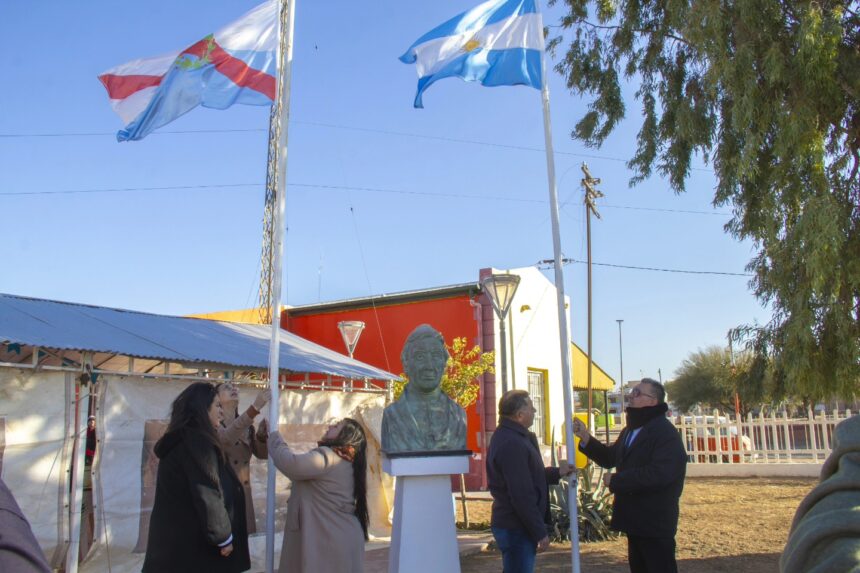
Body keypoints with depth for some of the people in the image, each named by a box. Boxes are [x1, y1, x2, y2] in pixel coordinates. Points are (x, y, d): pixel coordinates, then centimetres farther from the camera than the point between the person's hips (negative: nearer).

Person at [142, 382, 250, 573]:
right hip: (194, 542, -9)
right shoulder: (198, 441, -17)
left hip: (174, 539, 9)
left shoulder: (177, 440, 13)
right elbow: (207, 496, -20)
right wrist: (223, 537, -13)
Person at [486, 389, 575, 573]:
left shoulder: (508, 436, 12)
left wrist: (557, 473, 21)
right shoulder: (511, 444, -23)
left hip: (513, 525, 10)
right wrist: (540, 532, -19)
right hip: (516, 529, -10)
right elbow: (522, 495, -24)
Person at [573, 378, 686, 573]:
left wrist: (615, 480, -23)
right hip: (635, 520, 9)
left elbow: (660, 473, -30)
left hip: (656, 522, -9)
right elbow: (610, 458, 20)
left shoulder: (666, 434, -18)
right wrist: (586, 438, 3)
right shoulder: (630, 430, 14)